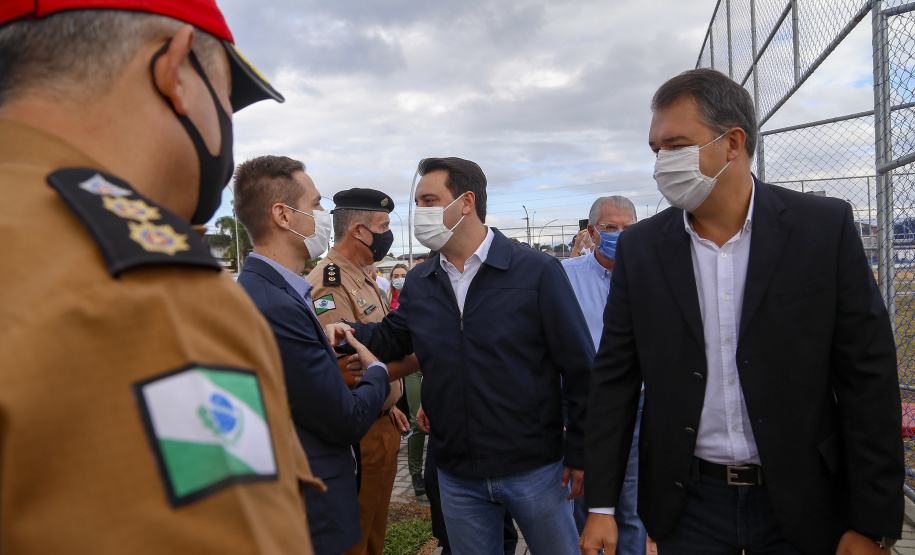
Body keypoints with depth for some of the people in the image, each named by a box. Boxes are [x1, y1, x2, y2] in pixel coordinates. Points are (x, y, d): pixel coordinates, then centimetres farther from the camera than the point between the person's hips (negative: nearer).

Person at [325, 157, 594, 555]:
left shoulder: (537, 271, -11)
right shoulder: (418, 283, 3)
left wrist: (580, 453, -8)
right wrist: (349, 334, -7)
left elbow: (579, 368, -9)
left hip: (535, 469, -3)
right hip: (457, 477, 4)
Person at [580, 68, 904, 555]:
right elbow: (615, 379, -1)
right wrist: (601, 506, -1)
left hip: (803, 508, -1)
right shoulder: (639, 247, -3)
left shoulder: (826, 227, -7)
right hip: (687, 505, 1)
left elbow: (868, 377, -6)